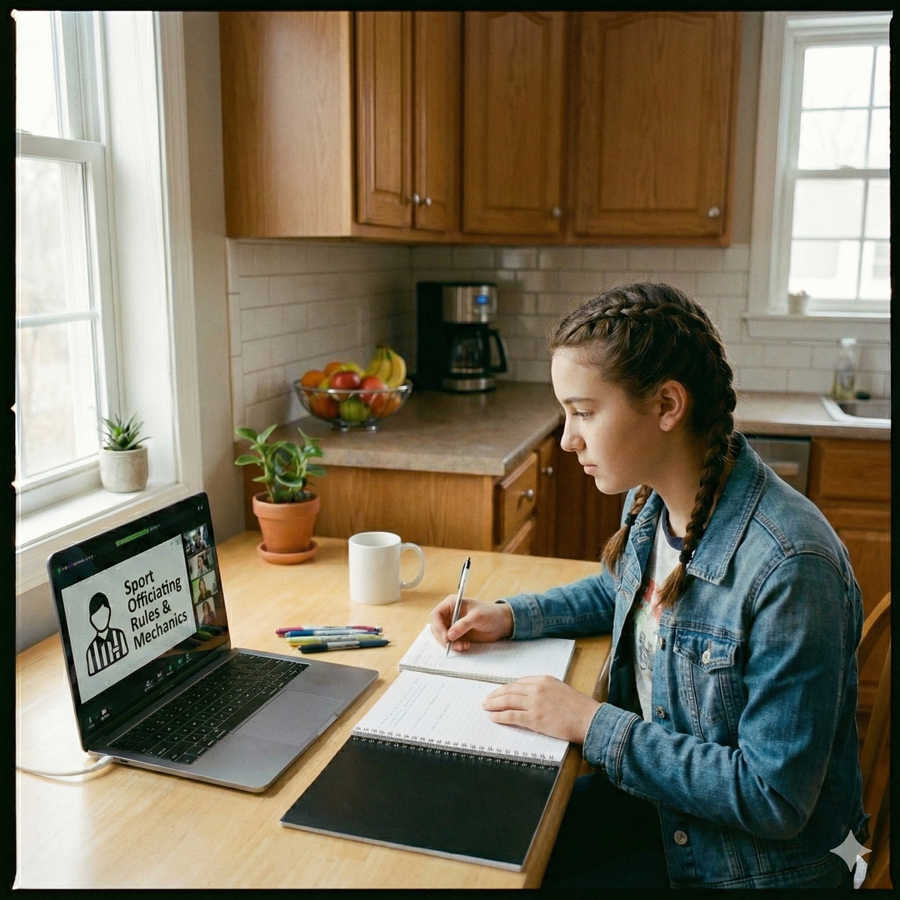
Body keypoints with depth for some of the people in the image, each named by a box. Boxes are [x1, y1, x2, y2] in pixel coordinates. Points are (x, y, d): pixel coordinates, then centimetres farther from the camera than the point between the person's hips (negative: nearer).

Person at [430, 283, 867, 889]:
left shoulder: (790, 567, -31)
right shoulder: (651, 502, -6)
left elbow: (775, 799, -26)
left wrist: (593, 725, -23)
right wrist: (512, 616, 3)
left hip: (756, 858, -6)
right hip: (649, 787, 7)